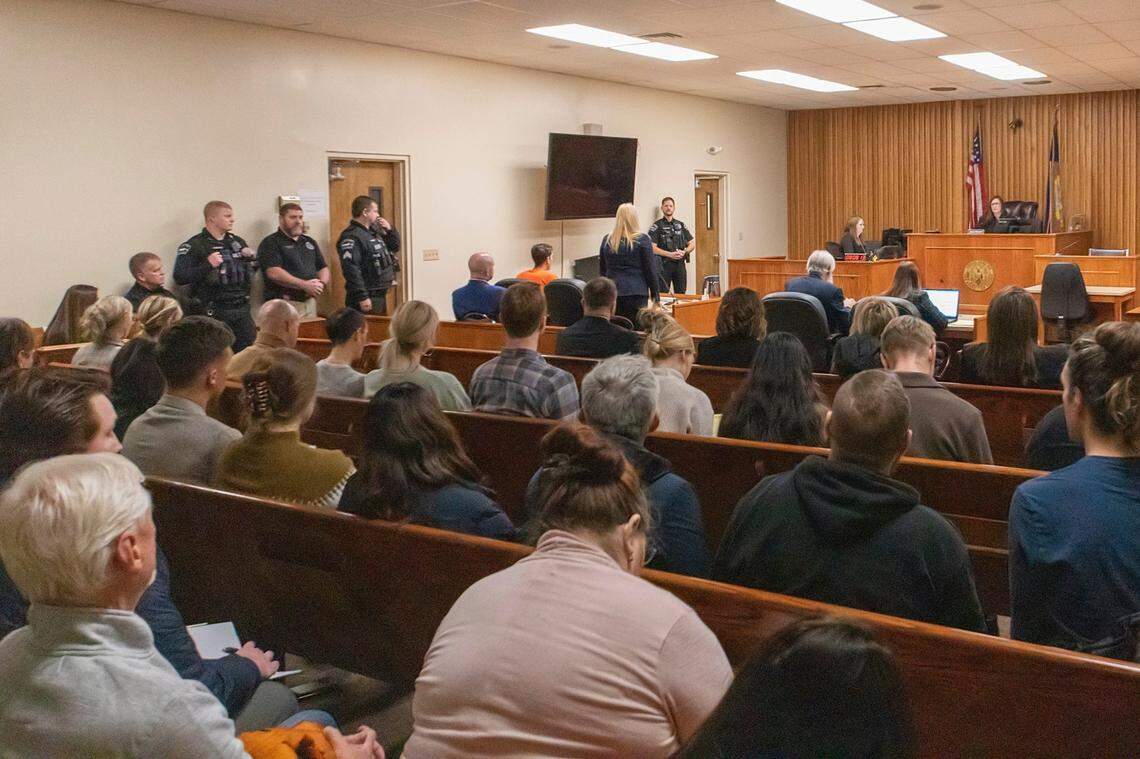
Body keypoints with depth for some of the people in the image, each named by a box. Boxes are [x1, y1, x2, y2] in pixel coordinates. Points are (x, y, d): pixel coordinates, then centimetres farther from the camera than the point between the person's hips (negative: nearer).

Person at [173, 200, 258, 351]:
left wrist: (252, 258, 5)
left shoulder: (237, 242, 14)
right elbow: (180, 278, -14)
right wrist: (207, 265, -22)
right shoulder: (194, 246, -5)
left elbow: (251, 270, 27)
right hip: (214, 312, -6)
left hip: (242, 309, 6)